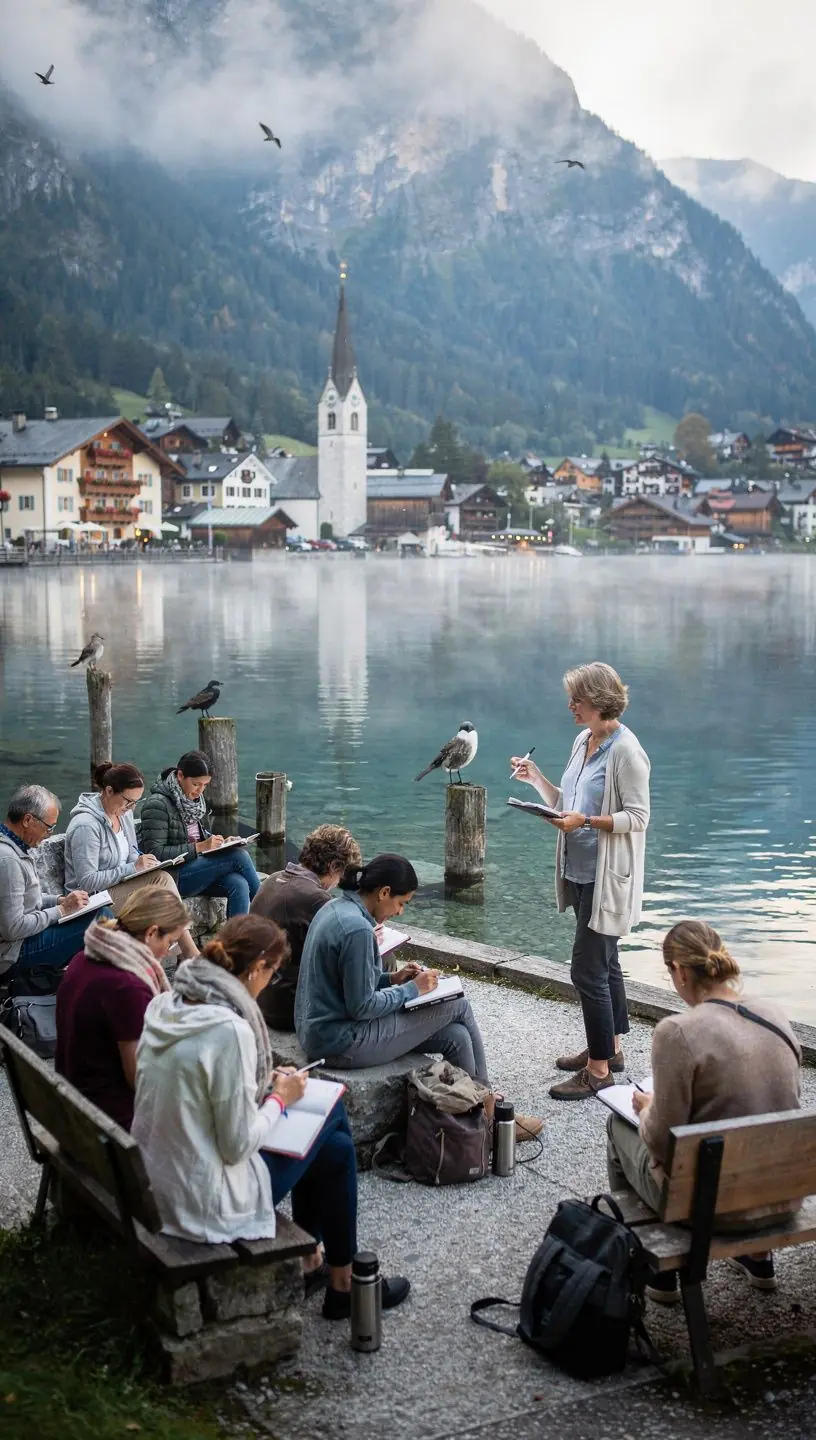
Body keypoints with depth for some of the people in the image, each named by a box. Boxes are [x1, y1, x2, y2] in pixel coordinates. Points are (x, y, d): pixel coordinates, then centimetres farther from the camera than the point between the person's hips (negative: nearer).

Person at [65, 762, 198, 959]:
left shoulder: (124, 813, 6)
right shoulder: (86, 825, -20)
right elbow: (86, 882, -21)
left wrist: (142, 862, -3)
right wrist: (132, 868, -21)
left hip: (119, 884, 8)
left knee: (162, 878, -20)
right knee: (162, 881, -24)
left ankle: (191, 954, -18)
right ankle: (191, 955, -16)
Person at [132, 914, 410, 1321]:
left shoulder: (164, 1005, -2)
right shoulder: (230, 1030, -28)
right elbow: (239, 1146, -22)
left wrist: (263, 1085, 7)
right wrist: (280, 1098, -6)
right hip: (207, 1205, -8)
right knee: (335, 1148, 13)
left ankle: (309, 1262, 36)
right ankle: (343, 1285, 29)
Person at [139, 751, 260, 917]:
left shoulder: (196, 798, 13)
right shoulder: (157, 804, -12)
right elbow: (155, 853, -17)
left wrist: (220, 841, 4)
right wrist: (199, 847, -21)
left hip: (198, 868, 7)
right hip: (173, 876, -7)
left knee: (239, 884, -26)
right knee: (238, 855, -22)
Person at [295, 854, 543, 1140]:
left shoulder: (338, 908, 7)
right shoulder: (357, 928, -24)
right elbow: (362, 1007, -21)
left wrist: (392, 979, 7)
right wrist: (412, 990, -9)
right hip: (342, 1043, -9)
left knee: (456, 1037, 3)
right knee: (458, 1006, -2)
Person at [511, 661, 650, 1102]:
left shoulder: (625, 751, -16)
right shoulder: (583, 742, 10)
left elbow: (637, 817, -17)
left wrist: (586, 821, -26)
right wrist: (536, 779, 3)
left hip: (607, 879, -9)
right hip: (580, 872, 9)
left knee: (588, 970, -7)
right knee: (604, 964, 18)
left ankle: (599, 1068, 3)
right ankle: (610, 1048, 30)